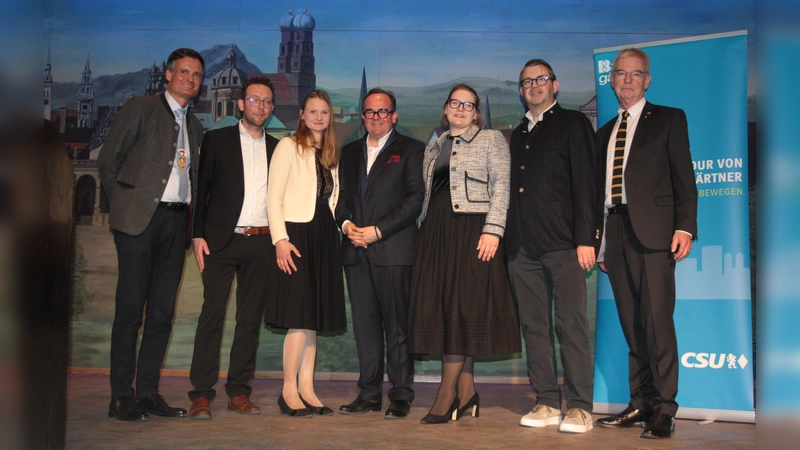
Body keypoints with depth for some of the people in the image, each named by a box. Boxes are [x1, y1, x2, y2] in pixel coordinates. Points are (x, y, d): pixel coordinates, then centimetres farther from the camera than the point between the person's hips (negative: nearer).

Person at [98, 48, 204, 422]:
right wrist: (125, 203, 1)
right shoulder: (140, 109, 2)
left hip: (176, 222, 6)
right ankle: (121, 397, 3)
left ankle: (147, 392, 13)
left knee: (162, 313, 5)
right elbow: (107, 161, 0)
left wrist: (193, 223, 8)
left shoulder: (194, 126, 20)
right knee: (129, 310, -4)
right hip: (140, 221, -5)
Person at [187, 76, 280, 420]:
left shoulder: (277, 148, 14)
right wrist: (197, 235, -6)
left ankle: (238, 391, 13)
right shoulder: (217, 140, 7)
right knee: (212, 315, -5)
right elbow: (201, 189, 3)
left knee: (251, 319, 5)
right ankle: (201, 394, 0)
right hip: (222, 240, -3)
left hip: (261, 243, 3)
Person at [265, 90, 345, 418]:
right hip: (297, 234, -6)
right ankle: (289, 391, -1)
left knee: (314, 316, 6)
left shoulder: (330, 154, 19)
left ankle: (306, 390, 12)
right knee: (300, 316, -10)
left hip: (324, 237, 6)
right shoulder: (288, 146, 0)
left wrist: (340, 225, 7)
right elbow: (274, 197, -7)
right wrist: (280, 238, -16)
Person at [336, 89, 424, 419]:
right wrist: (346, 224, -3)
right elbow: (341, 195, 19)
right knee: (364, 323, 6)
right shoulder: (350, 152, 20)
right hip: (356, 250, 5)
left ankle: (401, 395, 5)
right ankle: (369, 392, 13)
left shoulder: (411, 149, 4)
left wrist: (377, 230, -11)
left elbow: (415, 197, -5)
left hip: (393, 249, -4)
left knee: (397, 324, -3)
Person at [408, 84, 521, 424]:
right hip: (435, 233, 6)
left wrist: (492, 229, -16)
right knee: (439, 309, 0)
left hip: (471, 231, -6)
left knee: (464, 307, -8)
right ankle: (466, 392, 6)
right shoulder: (433, 149, 22)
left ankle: (447, 394, -3)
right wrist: (424, 234, 12)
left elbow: (501, 186, -5)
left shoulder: (491, 140, 6)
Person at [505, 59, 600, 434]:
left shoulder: (572, 123, 6)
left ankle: (579, 407, -1)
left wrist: (586, 239, -11)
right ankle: (547, 403, 12)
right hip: (522, 245, 6)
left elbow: (586, 183, -3)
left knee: (572, 326, -6)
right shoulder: (517, 135, 22)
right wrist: (508, 239, 8)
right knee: (534, 327, 5)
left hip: (562, 242, -5)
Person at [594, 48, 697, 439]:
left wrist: (685, 228, -12)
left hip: (654, 231, -5)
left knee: (657, 320, -10)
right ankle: (640, 404, 14)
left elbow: (684, 178, 0)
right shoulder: (604, 133, 22)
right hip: (617, 233, 5)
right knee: (631, 325, 7)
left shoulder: (669, 119, 8)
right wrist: (599, 243, 14)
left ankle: (664, 409, -3)